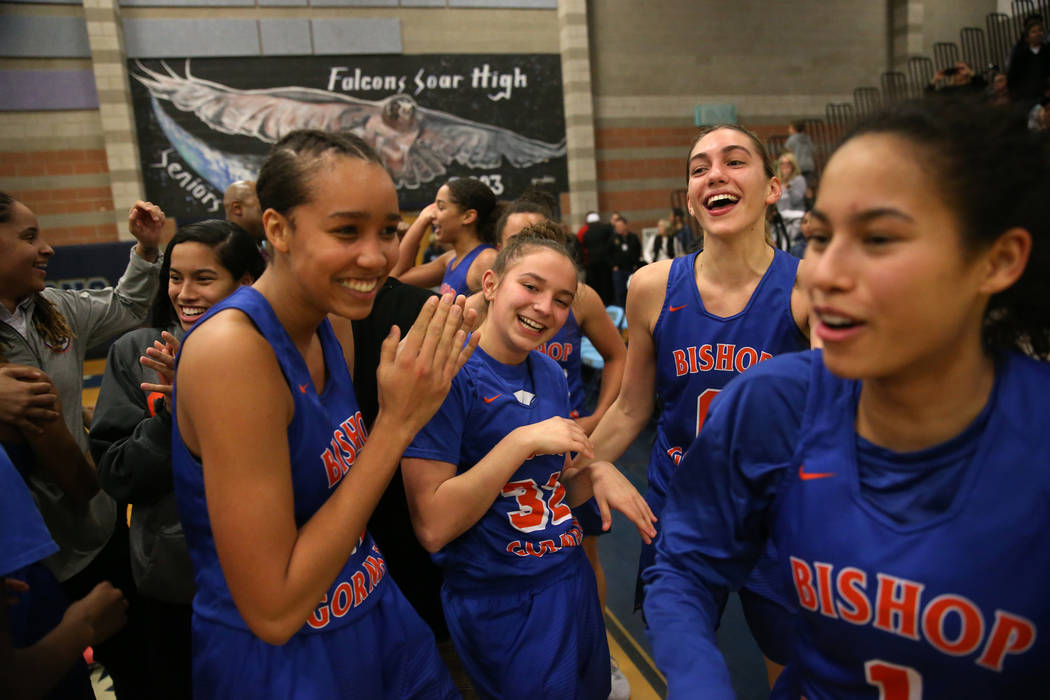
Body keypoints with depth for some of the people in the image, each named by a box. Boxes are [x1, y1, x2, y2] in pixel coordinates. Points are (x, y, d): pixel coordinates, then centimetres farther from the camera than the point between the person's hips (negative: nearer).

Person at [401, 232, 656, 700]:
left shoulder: (550, 374, 2)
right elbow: (432, 527, -22)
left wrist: (596, 472, -8)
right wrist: (522, 441, -26)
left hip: (572, 581, 7)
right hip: (501, 606, -7)